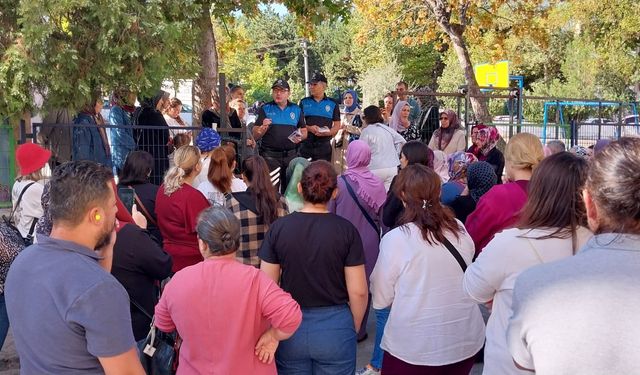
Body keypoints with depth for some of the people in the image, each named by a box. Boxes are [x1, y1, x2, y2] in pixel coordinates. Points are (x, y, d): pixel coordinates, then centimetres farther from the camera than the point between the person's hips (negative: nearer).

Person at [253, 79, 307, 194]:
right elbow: (255, 136, 3)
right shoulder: (265, 109, 6)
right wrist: (263, 127, -17)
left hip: (291, 155, 2)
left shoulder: (296, 110, 11)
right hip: (270, 155, -2)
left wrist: (300, 137, -5)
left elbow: (304, 131, 17)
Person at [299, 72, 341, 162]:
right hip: (306, 146, 1)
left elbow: (337, 125, 8)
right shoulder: (304, 102, 10)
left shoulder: (333, 104, 8)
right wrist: (309, 128, -14)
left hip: (324, 147, 0)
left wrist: (328, 132, -13)